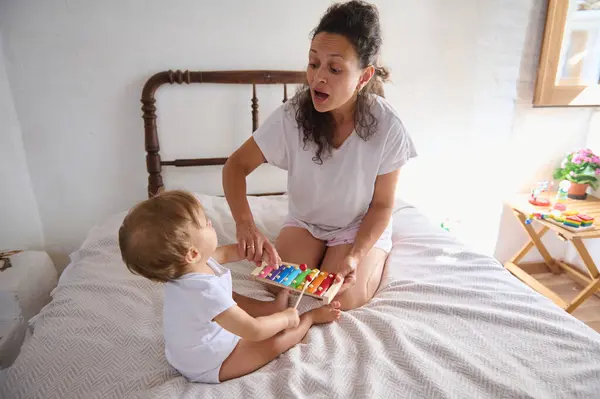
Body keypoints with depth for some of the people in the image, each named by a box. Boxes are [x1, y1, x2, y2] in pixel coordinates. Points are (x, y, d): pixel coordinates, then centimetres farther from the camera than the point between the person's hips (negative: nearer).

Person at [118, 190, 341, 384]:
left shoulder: (185, 267, -15)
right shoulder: (206, 292, -44)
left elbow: (224, 253, 7)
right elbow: (255, 331, -36)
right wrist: (285, 318, -19)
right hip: (209, 367, -8)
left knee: (234, 300, 23)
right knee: (275, 342, -6)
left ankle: (271, 306, 28)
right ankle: (311, 317, 17)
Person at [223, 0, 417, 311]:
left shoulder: (387, 127, -24)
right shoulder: (292, 116, -23)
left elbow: (381, 205, -13)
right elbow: (237, 165, -15)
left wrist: (354, 256, -27)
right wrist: (244, 223, -33)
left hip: (361, 226, -1)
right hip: (305, 220, 2)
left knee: (342, 298, -19)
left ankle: (373, 257, 14)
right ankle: (321, 251, 15)